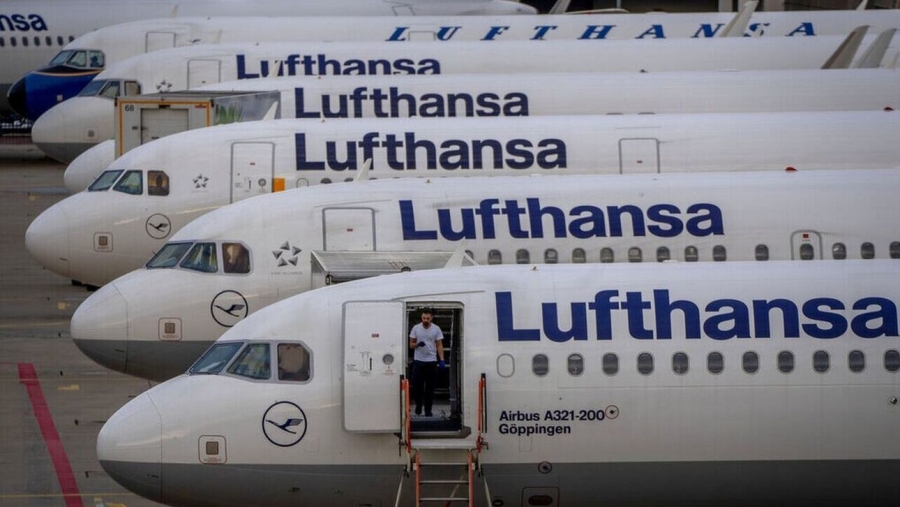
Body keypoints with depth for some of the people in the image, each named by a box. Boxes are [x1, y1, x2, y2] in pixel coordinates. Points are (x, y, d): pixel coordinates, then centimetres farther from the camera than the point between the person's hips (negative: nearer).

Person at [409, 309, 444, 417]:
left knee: (430, 387, 4)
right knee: (417, 385, -5)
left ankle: (428, 410, 12)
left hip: (431, 362, 0)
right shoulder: (416, 328, 0)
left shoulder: (436, 329, -1)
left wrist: (441, 360, -10)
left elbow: (439, 346, 0)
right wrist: (418, 344, -20)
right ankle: (419, 405, 18)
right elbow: (411, 345, 4)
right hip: (418, 361, 0)